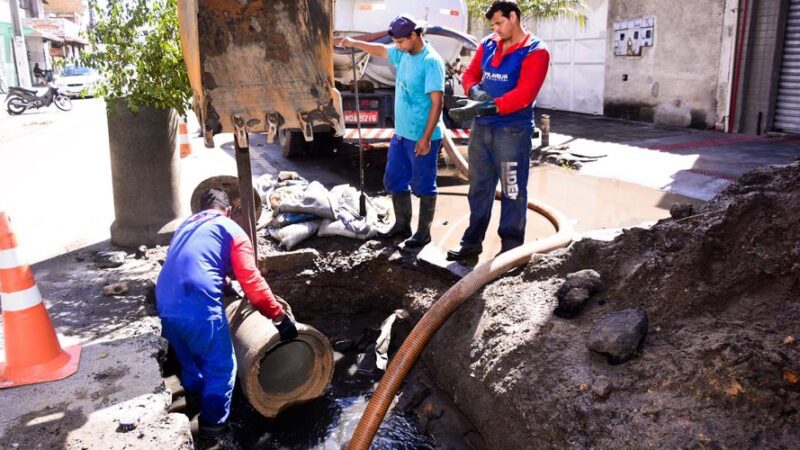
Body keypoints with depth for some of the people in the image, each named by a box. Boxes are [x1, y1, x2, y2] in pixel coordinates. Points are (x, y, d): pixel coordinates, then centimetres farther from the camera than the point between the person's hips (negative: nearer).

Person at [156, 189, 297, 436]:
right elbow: (251, 281, -4)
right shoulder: (232, 230, 6)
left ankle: (194, 406, 47)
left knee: (189, 362, 29)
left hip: (165, 306, 7)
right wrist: (279, 316, 0)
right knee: (221, 366, 13)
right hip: (199, 307, -7)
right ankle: (213, 422, 23)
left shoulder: (185, 225, 26)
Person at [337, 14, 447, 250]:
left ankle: (423, 232, 16)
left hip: (422, 137, -9)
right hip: (401, 134, 9)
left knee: (423, 186, 3)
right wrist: (355, 43, 22)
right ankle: (402, 225, 32)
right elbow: (381, 50, 28)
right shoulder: (403, 54, 6)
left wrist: (426, 138, -23)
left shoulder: (431, 62, -19)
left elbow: (437, 102, -22)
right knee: (394, 181, 17)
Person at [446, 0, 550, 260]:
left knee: (512, 192, 1)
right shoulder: (487, 44, 11)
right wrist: (475, 92, -12)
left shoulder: (535, 52, -8)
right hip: (481, 128, 6)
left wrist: (482, 108, -27)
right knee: (479, 188, 13)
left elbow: (524, 95, -19)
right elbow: (469, 74, 13)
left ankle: (511, 247, 11)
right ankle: (472, 242, 24)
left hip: (512, 131, -6)